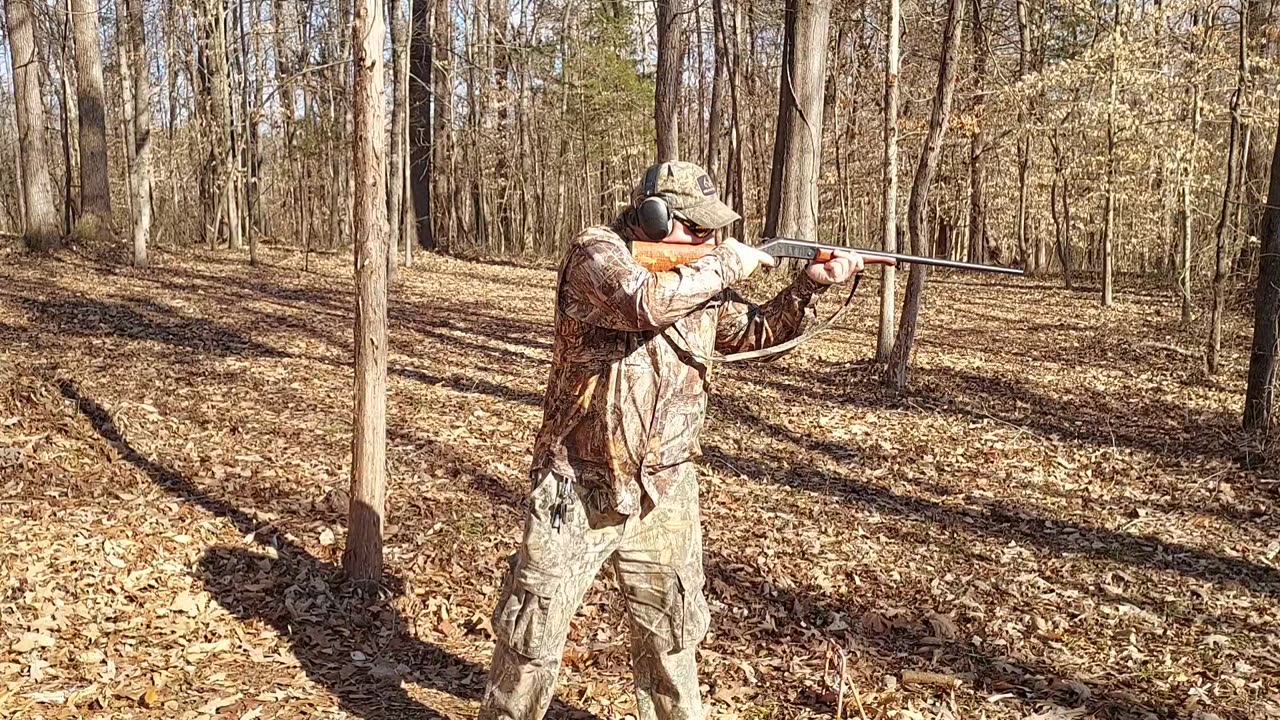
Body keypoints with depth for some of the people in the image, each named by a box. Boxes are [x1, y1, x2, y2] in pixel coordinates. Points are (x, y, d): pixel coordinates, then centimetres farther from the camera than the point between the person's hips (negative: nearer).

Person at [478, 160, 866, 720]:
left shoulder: (701, 281, 6)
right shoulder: (596, 252, -12)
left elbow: (758, 331, 15)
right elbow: (644, 303, -31)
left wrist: (813, 283, 1)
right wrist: (723, 266, -19)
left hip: (663, 495, 5)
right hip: (577, 490, -5)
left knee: (670, 634, 19)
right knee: (533, 635, 8)